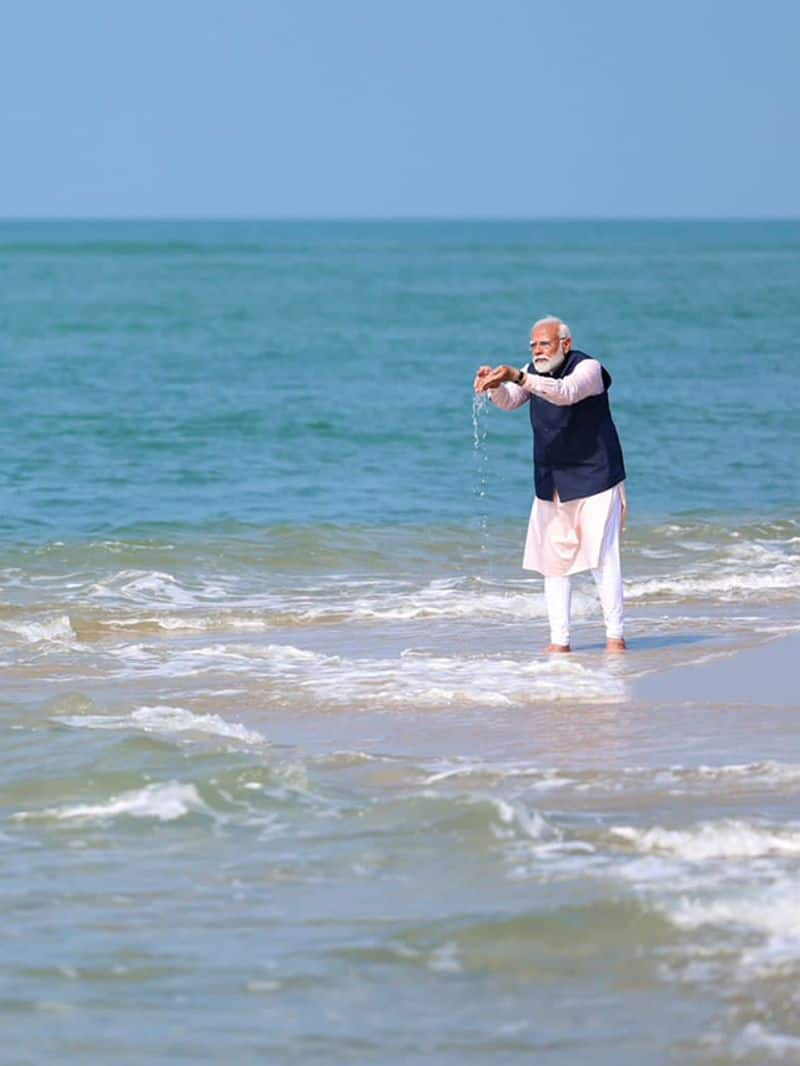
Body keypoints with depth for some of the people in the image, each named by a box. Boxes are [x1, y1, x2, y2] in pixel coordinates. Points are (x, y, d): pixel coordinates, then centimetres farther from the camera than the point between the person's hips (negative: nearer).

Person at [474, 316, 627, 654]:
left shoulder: (588, 368, -13)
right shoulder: (534, 372, 8)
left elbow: (566, 392, -32)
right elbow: (509, 401, -5)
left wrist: (518, 378, -44)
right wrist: (494, 386, -28)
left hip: (594, 480, -6)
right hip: (551, 484, 6)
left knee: (603, 557, -12)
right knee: (554, 561, 4)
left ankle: (615, 635, -8)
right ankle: (559, 640, 7)